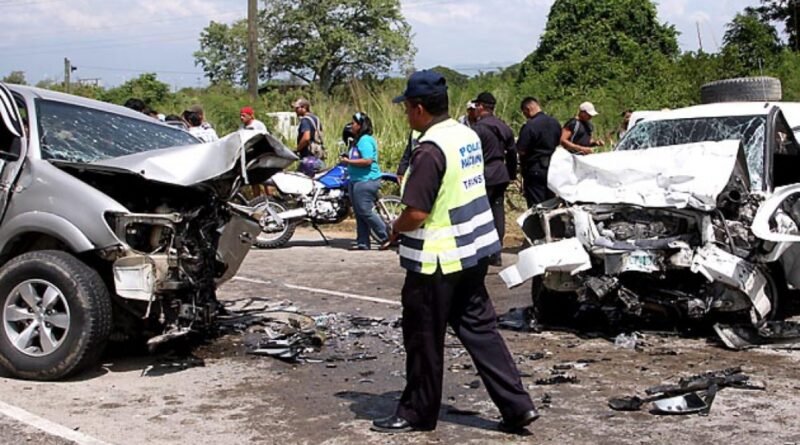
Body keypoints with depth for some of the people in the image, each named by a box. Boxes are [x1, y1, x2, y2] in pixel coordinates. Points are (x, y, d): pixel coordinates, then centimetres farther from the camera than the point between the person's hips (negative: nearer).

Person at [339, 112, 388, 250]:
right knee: (359, 213, 11)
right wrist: (348, 158, 13)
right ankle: (363, 243, 15)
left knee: (366, 212, -10)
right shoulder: (358, 140, 17)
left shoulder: (365, 140, -15)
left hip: (366, 181, -11)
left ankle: (387, 237, -3)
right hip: (357, 181, 11)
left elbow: (367, 161, -25)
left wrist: (349, 161, -18)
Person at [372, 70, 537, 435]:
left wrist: (395, 228, -4)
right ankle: (517, 406, 13)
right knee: (479, 329, 14)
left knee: (424, 340, 6)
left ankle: (417, 413, 20)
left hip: (438, 260, -9)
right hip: (473, 251, 9)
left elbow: (416, 214, -23)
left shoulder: (430, 149, -21)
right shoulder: (468, 135, 7)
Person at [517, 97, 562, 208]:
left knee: (535, 205, -2)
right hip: (552, 168, 8)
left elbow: (521, 151, -20)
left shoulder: (529, 126, -20)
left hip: (535, 169, -8)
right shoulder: (555, 123, 6)